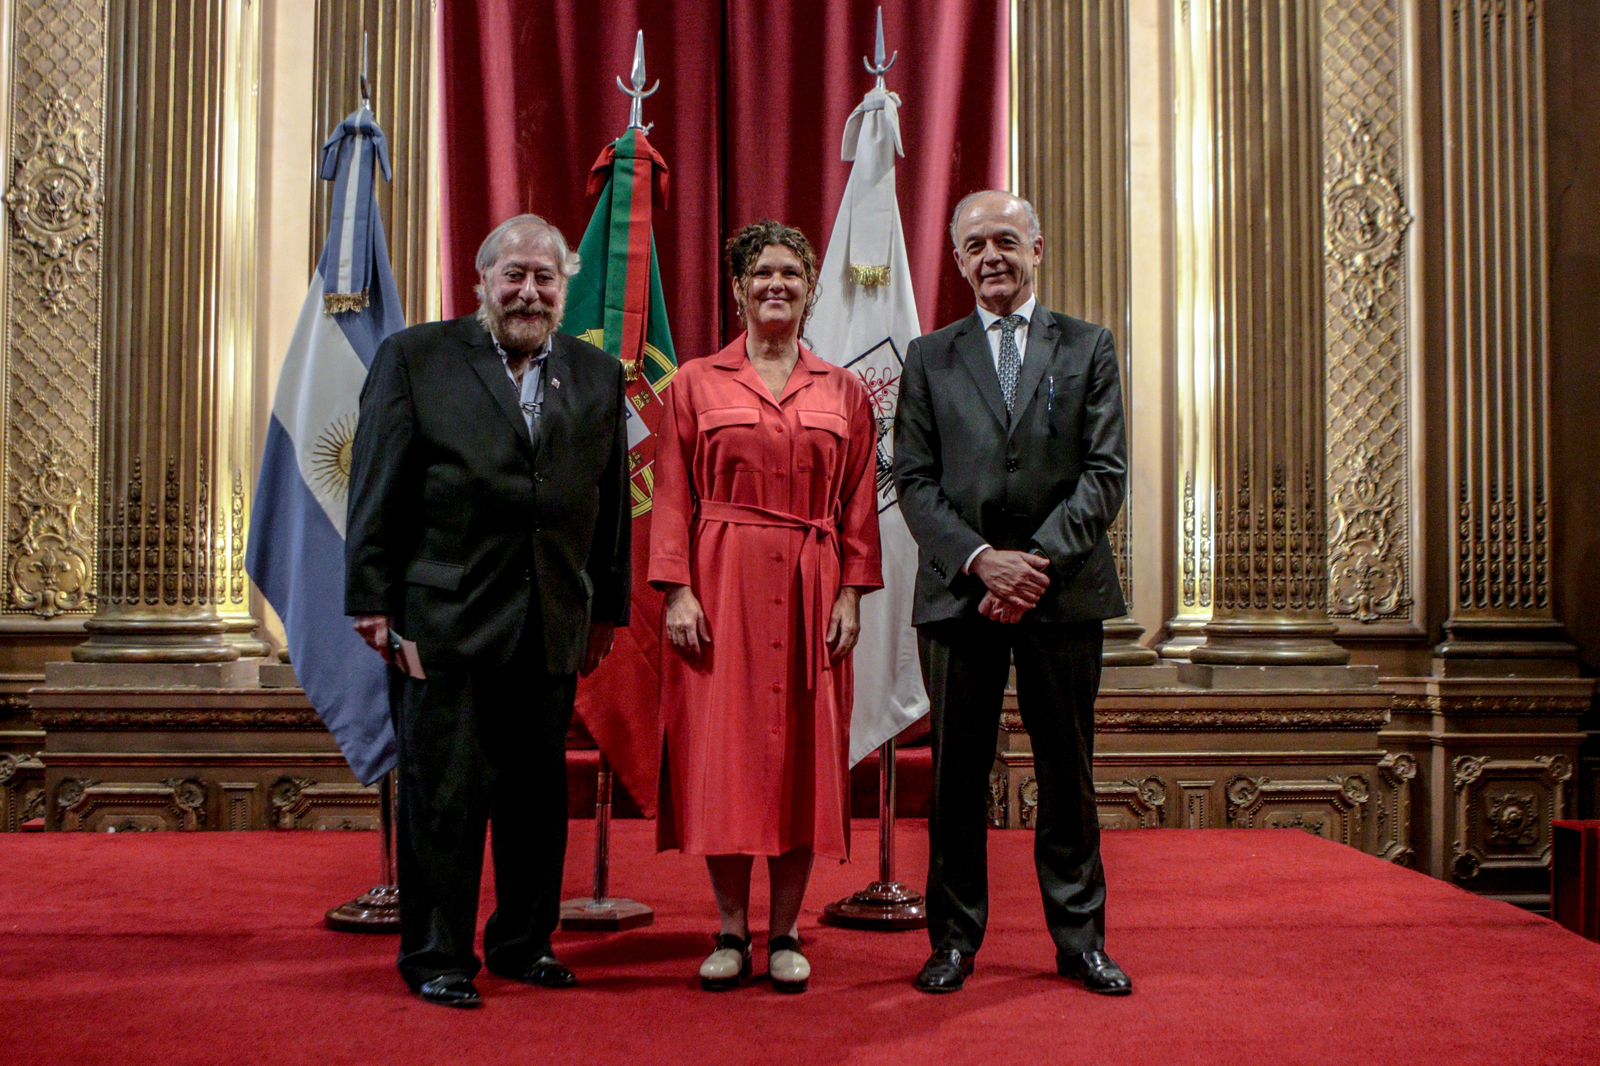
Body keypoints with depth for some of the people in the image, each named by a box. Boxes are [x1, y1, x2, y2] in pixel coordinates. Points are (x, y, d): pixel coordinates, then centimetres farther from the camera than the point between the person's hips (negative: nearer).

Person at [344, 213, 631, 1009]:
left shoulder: (598, 376, 12)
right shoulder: (415, 359, 2)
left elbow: (611, 502, 13)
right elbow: (378, 490, -2)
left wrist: (606, 609, 12)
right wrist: (371, 600, -6)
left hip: (553, 628, 4)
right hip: (444, 621, -4)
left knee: (538, 793, 12)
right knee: (442, 793, 2)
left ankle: (524, 943, 27)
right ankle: (436, 957, 15)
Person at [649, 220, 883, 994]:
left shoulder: (844, 392, 10)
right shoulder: (696, 383, 6)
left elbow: (859, 503, 8)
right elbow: (673, 496, 2)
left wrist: (852, 595, -1)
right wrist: (677, 590, -7)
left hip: (810, 591, 1)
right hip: (721, 585, -1)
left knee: (802, 753, 3)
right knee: (721, 750, 0)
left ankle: (785, 933, 13)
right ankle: (732, 931, 12)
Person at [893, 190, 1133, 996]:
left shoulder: (1089, 348, 9)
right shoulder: (928, 358, 10)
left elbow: (1105, 473, 0)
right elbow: (914, 481, 3)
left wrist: (1039, 560, -12)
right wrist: (981, 559, -12)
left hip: (1064, 589, 0)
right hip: (959, 589, 1)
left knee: (1068, 771, 7)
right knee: (957, 773, 5)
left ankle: (1079, 937, 19)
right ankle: (955, 938, 16)